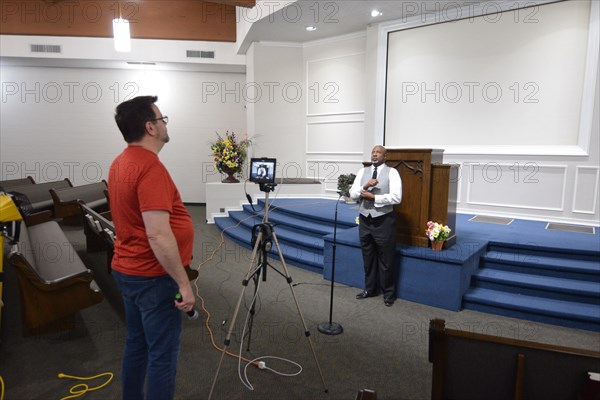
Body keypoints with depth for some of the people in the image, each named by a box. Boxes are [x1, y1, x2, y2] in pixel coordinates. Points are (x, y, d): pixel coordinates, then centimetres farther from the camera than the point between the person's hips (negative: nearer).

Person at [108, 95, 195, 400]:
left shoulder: (120, 162, 8)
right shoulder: (151, 167, -22)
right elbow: (158, 234, -28)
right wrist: (183, 283, -22)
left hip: (127, 271, 10)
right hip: (153, 278, -10)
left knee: (137, 345, 21)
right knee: (163, 356, 2)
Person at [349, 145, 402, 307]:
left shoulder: (392, 172, -6)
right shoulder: (362, 172, 8)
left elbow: (396, 197, -17)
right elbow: (352, 194, 1)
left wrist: (373, 197, -16)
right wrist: (365, 186, -17)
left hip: (384, 220, -4)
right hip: (364, 219, 5)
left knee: (386, 259, 6)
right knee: (368, 257, 16)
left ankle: (388, 293, 22)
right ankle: (370, 289, 32)